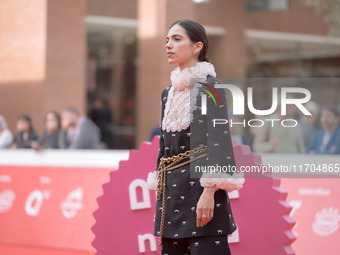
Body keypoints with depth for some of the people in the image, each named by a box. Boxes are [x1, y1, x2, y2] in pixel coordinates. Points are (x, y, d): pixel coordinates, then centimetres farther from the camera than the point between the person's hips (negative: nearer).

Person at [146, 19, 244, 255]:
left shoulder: (209, 86, -6)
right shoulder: (169, 93, 16)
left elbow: (219, 140, -13)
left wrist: (209, 192, -20)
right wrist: (160, 190, 16)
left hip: (199, 183, -7)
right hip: (172, 189, 7)